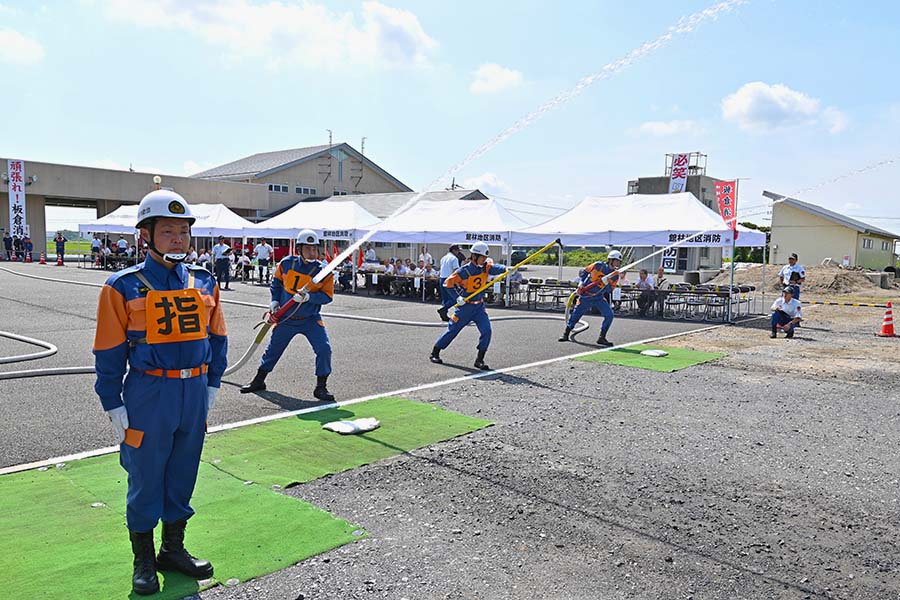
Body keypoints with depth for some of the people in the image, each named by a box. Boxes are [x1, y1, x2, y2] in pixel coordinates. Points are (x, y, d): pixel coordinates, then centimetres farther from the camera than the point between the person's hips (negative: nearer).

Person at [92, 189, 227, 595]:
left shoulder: (204, 283, 3)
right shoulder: (124, 287, -8)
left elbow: (217, 337, 12)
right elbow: (109, 352, -5)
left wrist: (211, 384, 9)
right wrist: (113, 405, -5)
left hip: (194, 392, 4)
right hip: (149, 394, -4)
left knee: (182, 475, 16)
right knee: (145, 479, 9)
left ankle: (173, 549, 35)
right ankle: (143, 560, 29)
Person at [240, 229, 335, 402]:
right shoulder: (287, 264, -6)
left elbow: (327, 296, -14)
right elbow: (276, 281, 11)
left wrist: (309, 297, -28)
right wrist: (275, 301, 4)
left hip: (310, 319, -2)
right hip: (285, 318, 2)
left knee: (324, 348, -17)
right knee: (273, 348, 14)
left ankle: (321, 387, -2)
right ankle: (259, 381, 35)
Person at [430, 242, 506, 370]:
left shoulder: (485, 267, -4)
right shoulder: (464, 271, -16)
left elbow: (494, 268, -23)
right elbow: (448, 283, -8)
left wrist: (504, 269, -41)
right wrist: (458, 297, -14)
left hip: (479, 306, 4)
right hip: (465, 306, -4)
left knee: (486, 330, -12)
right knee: (452, 331, 6)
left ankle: (479, 360, -1)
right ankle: (434, 353, 24)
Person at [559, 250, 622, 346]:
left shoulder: (615, 276, -1)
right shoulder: (599, 265, -11)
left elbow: (610, 290, -4)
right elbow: (583, 271, 0)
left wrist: (607, 283, -22)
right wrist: (581, 282, -10)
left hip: (599, 298, 3)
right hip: (585, 296, -3)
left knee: (609, 315, -13)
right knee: (575, 315, 3)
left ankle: (602, 338, -2)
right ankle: (566, 334, 23)